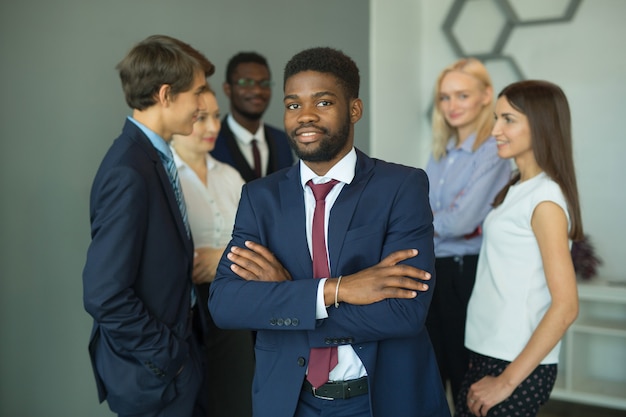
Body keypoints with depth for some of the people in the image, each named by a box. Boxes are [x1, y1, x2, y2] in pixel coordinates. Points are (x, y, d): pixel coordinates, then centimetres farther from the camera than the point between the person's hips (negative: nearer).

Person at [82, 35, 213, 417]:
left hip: (174, 357, 8)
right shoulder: (129, 173, -24)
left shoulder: (153, 157, 4)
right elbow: (104, 295, -26)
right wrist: (166, 354, -16)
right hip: (153, 375, -8)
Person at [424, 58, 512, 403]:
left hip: (466, 271, -7)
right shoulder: (440, 152, 11)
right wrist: (444, 220, -12)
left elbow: (463, 221, -20)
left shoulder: (492, 151, -12)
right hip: (430, 268, 7)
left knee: (465, 375, 6)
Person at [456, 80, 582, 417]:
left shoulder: (545, 199, -15)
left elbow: (565, 307, -19)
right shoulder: (518, 188, 9)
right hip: (486, 353, 7)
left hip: (517, 365, -7)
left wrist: (508, 380, -17)